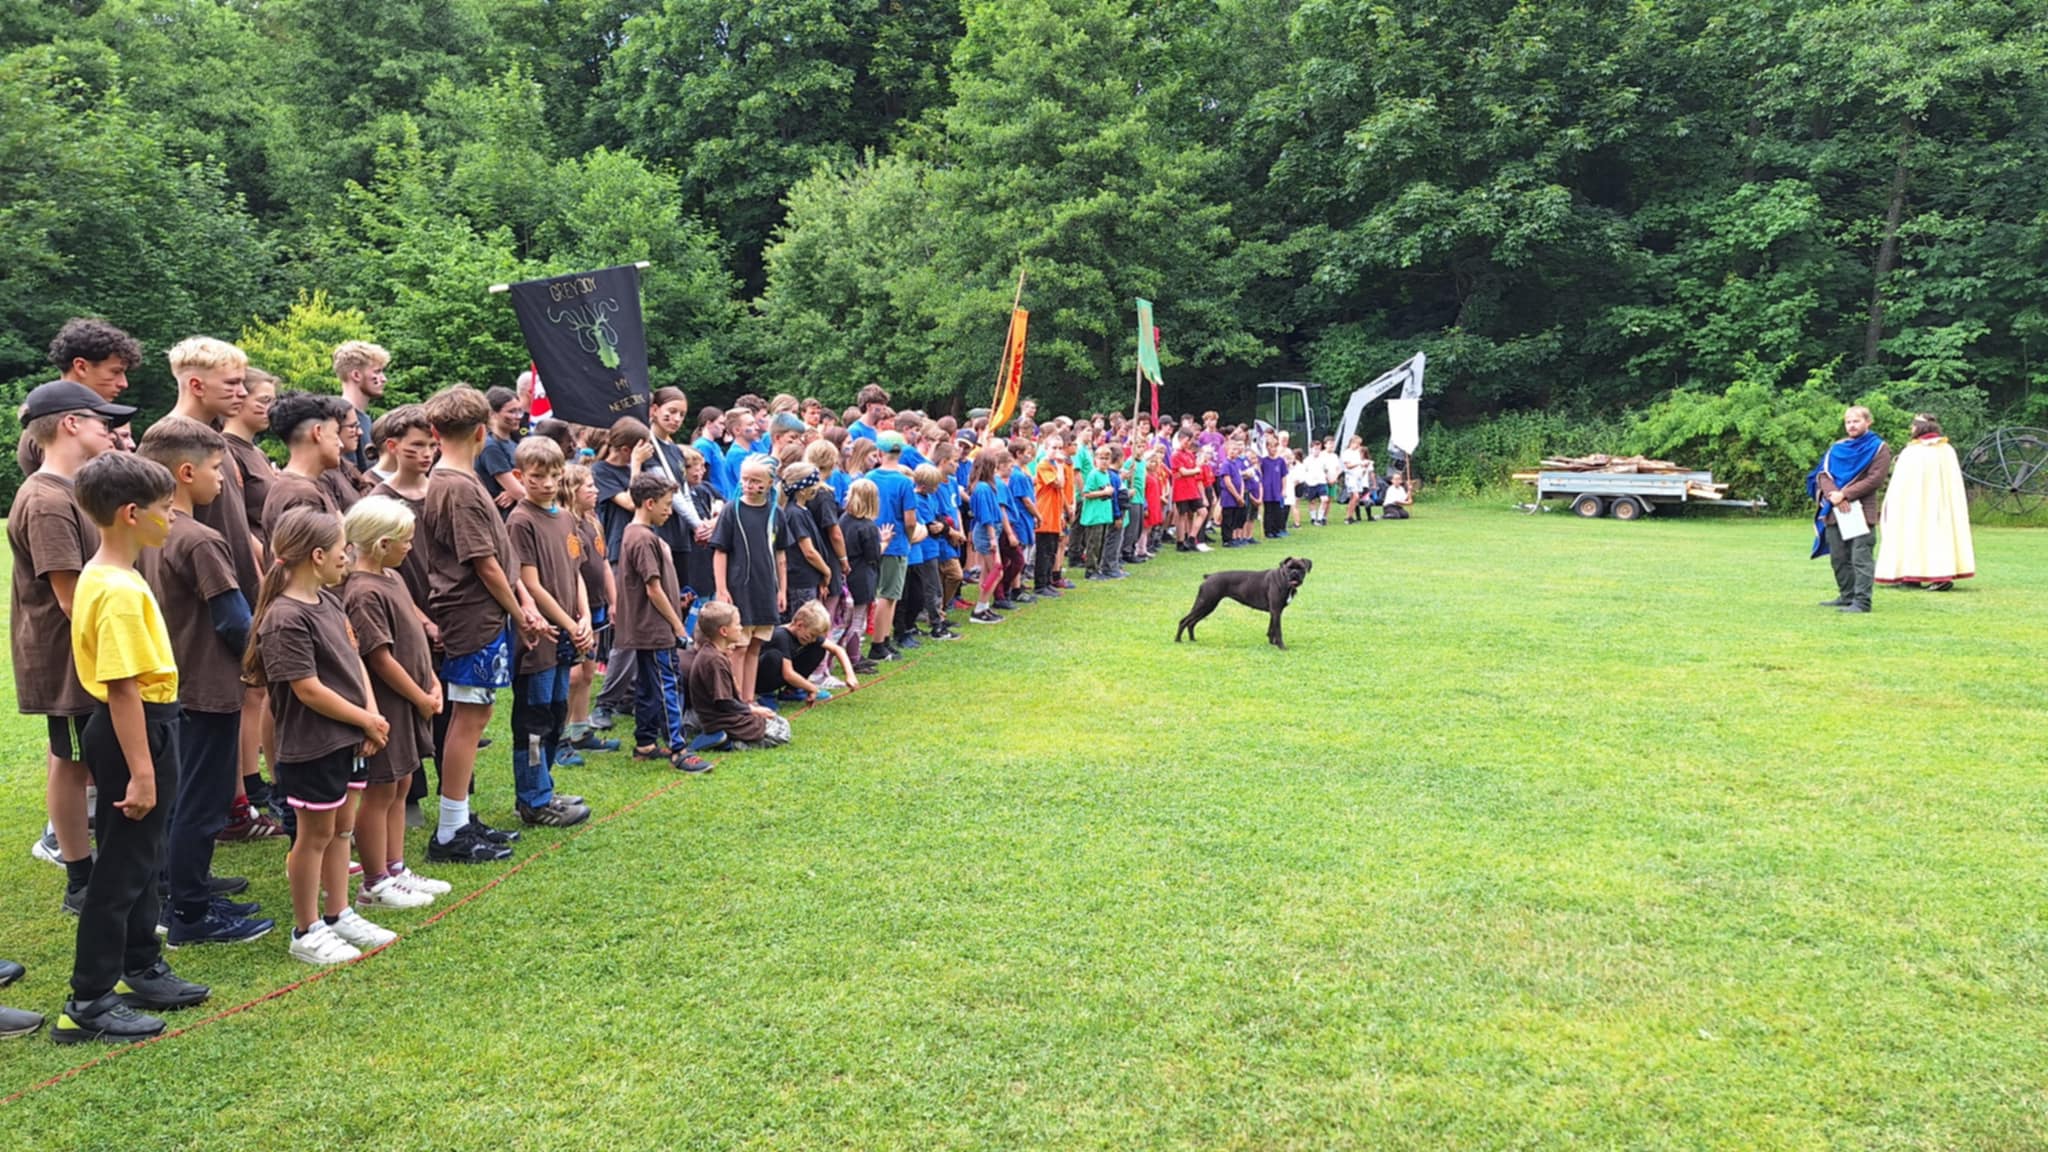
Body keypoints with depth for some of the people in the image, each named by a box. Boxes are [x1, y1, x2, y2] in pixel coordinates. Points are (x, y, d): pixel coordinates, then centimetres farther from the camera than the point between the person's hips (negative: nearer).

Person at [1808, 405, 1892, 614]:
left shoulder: (1878, 448, 2)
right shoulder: (1837, 447, 17)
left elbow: (1875, 479, -8)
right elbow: (1823, 473, 7)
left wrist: (1845, 494, -13)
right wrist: (1833, 494, -12)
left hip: (1861, 511, -6)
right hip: (1834, 511, 6)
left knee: (1861, 558, -10)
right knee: (1839, 558, 10)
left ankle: (1862, 601, -13)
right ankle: (1846, 596, 20)